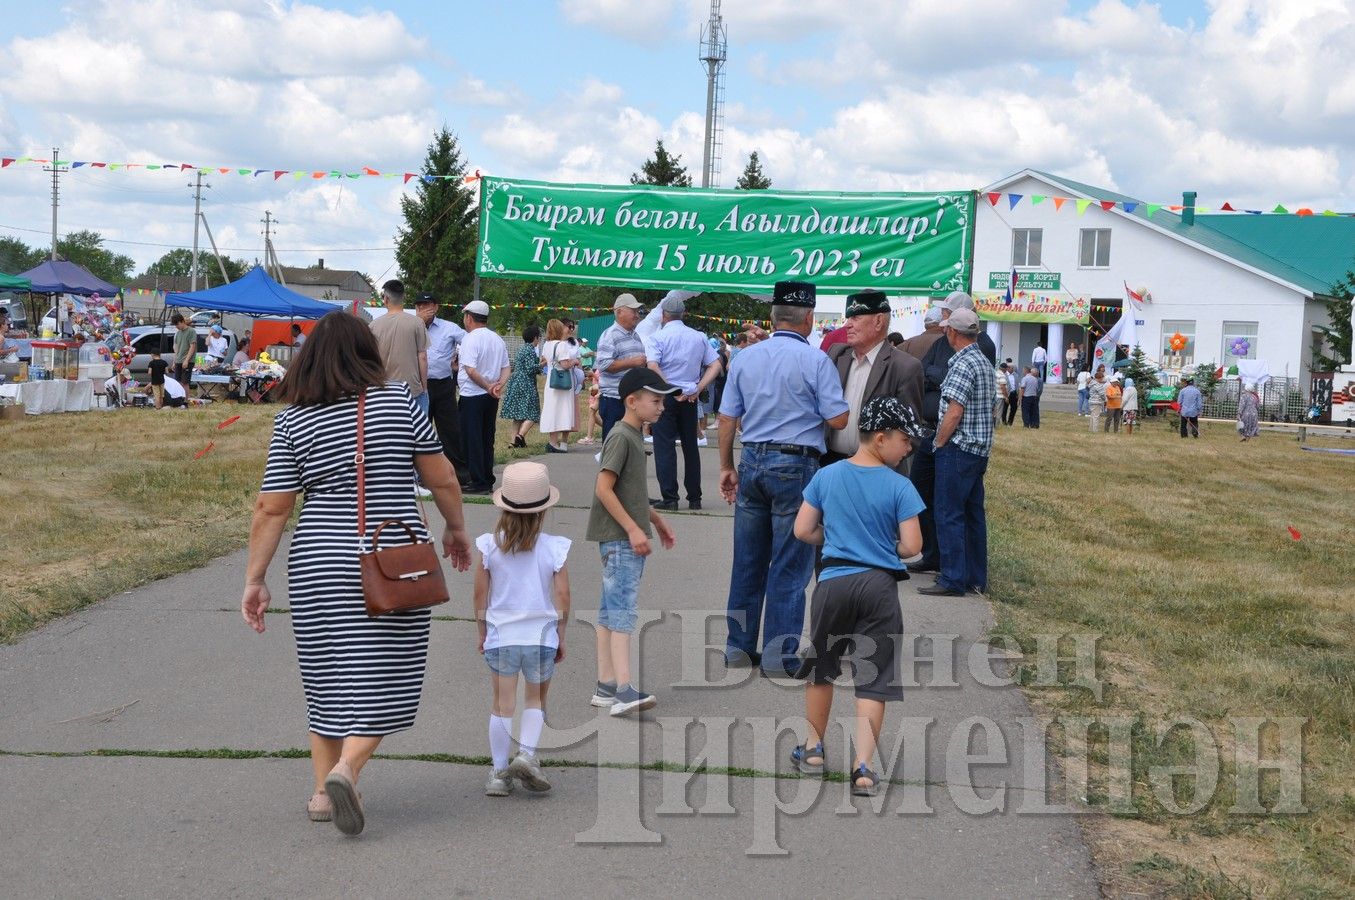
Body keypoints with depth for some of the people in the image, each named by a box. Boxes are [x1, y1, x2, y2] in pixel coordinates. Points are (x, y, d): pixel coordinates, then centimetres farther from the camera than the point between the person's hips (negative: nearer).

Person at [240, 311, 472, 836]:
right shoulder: (397, 400, -2)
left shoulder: (292, 419, -1)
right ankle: (346, 769, -15)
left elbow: (271, 509, -3)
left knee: (327, 675, 15)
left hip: (318, 563, 2)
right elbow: (441, 479, 2)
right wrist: (455, 528, 18)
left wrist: (255, 580, 3)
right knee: (380, 676, 5)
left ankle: (322, 791, 18)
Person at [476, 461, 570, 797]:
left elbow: (480, 595, -1)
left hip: (500, 636, 0)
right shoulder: (554, 548, -9)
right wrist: (560, 637, 7)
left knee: (502, 704, 8)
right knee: (536, 700, 18)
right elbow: (562, 598, -6)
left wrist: (482, 632, 13)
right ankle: (526, 754, 0)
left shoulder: (490, 546, -7)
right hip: (541, 635, 0)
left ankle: (499, 772, 9)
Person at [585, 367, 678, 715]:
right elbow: (604, 488, -20)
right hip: (619, 537, -10)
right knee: (622, 609, -14)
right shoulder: (620, 437, -14)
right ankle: (624, 690, -19)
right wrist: (633, 529, -21)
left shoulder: (634, 437, 16)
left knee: (611, 609, 11)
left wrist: (657, 522, 27)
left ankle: (606, 686, 14)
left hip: (630, 537, 10)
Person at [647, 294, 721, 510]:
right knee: (691, 446, 12)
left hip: (666, 396, -4)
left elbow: (652, 367, -20)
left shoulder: (660, 337, -7)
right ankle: (694, 498, 15)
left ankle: (669, 498, -7)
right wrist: (698, 388, 0)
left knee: (665, 446, -2)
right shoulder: (699, 337, 7)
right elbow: (715, 365, 5)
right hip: (690, 397, 4)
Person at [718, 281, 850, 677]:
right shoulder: (815, 361, -9)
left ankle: (739, 646, 20)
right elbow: (838, 419, -10)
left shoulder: (745, 358, 6)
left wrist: (726, 467, 16)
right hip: (795, 466, -5)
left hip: (751, 461, 5)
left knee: (748, 560, 13)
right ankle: (779, 653, 3)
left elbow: (727, 418, 8)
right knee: (789, 565, 2)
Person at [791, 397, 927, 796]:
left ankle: (813, 749, 33)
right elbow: (911, 546, -11)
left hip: (833, 582, 3)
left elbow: (803, 530, 3)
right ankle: (863, 768, -4)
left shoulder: (826, 476, 0)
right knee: (873, 680, 2)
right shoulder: (899, 487, -9)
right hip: (879, 586, -3)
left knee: (821, 669, 21)